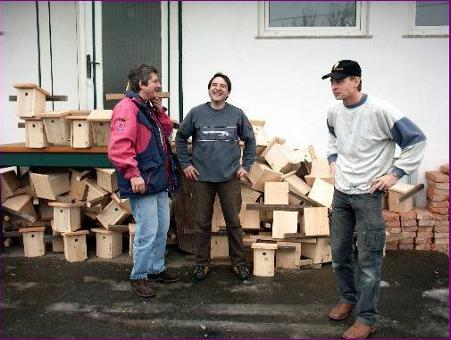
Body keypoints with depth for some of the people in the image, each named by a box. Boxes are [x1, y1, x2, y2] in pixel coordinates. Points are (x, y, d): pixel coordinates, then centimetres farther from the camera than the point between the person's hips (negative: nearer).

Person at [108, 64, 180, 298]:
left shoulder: (149, 108, 16)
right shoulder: (127, 108, -15)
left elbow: (166, 132, 22)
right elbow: (118, 147, -25)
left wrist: (160, 111, 8)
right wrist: (133, 174, -27)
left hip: (159, 182, 10)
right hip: (142, 184, -10)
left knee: (162, 228, 17)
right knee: (147, 232, -4)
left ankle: (156, 269, 32)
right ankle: (138, 277, 13)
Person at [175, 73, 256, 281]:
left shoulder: (237, 114, 0)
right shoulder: (196, 113, 0)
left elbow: (250, 140, 10)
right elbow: (180, 138, 8)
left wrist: (246, 166, 4)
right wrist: (185, 164, 3)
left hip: (230, 177, 0)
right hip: (201, 177, 0)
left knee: (233, 221, 8)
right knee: (202, 222, 9)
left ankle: (238, 262, 24)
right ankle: (202, 262, 25)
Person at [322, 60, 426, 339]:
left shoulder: (380, 111, -18)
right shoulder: (334, 112, 2)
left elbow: (417, 140, -12)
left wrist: (395, 174, -13)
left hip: (368, 194, -6)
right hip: (341, 193, 6)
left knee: (368, 260, 0)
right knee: (339, 253, 15)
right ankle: (348, 298, 36)